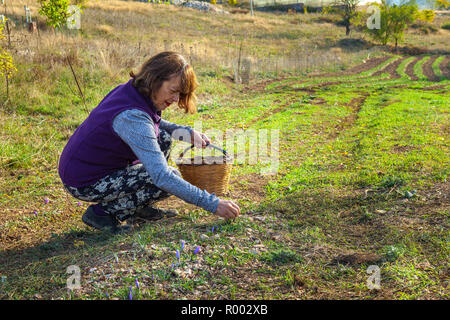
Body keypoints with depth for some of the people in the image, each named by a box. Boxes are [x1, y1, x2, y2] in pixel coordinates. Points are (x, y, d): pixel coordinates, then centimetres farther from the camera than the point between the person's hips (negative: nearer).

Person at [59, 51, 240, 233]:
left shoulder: (131, 91, -3)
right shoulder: (132, 116, -31)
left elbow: (153, 123, 21)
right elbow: (163, 177, -34)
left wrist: (187, 132, 4)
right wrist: (213, 204, -32)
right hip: (84, 183, -9)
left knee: (163, 137, 6)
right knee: (172, 177, -16)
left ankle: (138, 208, 13)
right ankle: (102, 212, -4)